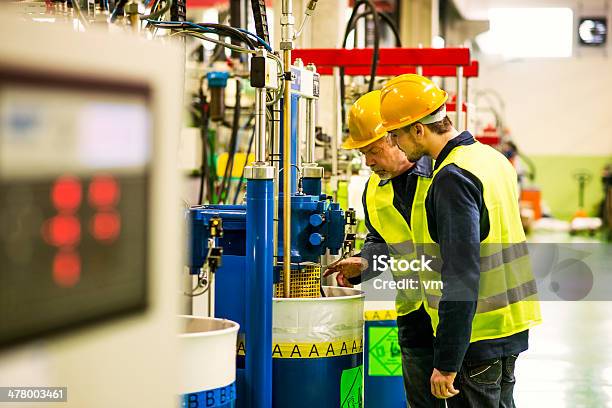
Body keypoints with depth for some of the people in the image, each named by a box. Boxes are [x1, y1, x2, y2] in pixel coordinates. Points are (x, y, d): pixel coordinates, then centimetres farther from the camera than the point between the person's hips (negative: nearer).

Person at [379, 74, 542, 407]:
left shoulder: (452, 179, -19)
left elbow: (461, 277, -24)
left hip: (477, 338, -9)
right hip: (509, 326, 9)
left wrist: (447, 362, -23)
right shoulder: (491, 157, 10)